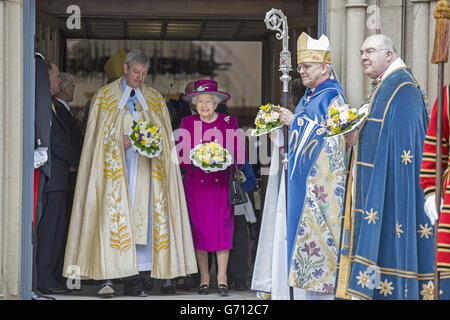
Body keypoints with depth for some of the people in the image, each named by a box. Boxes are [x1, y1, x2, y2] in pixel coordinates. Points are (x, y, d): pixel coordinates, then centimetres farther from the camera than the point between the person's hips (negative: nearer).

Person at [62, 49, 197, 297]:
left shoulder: (155, 100, 15)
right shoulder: (105, 97, 7)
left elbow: (164, 137, 14)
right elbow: (96, 136, 3)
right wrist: (120, 142, -13)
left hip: (144, 167, 2)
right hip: (114, 165, -2)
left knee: (142, 217, -7)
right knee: (116, 216, -11)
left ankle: (135, 280, -8)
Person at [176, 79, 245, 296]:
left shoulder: (229, 122, 6)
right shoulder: (187, 123, 7)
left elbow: (240, 153, 7)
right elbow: (181, 154, 6)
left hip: (221, 183, -1)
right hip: (196, 184, 1)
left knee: (222, 227, -6)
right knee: (199, 228, -1)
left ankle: (222, 278, -1)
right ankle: (204, 278, 6)